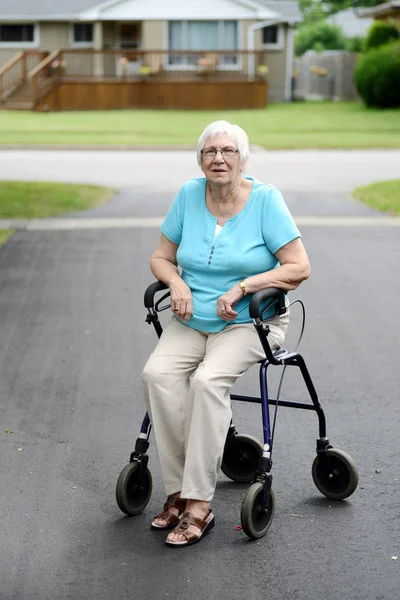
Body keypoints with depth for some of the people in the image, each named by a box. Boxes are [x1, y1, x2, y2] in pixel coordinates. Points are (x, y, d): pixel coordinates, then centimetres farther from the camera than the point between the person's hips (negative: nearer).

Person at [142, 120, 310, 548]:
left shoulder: (265, 199, -7)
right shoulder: (189, 195, 4)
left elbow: (299, 267, -10)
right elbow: (161, 257, 12)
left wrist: (243, 286, -19)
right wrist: (176, 283, -9)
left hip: (249, 322, -4)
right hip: (191, 321, 4)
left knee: (208, 380, -31)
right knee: (157, 373, -25)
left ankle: (198, 504, -25)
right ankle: (177, 490, -17)